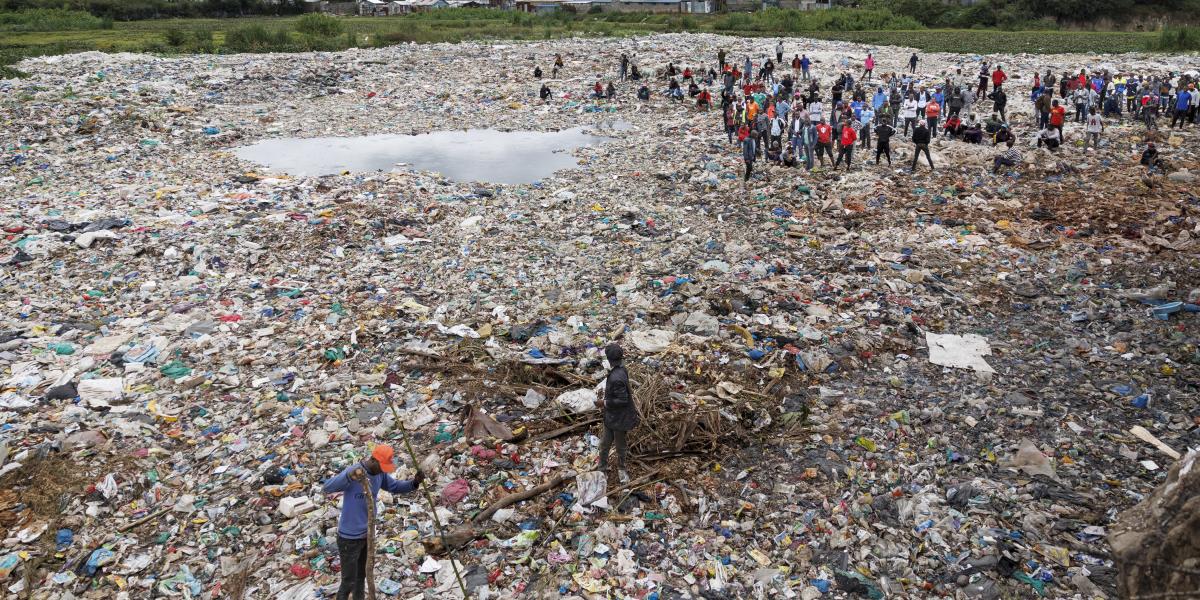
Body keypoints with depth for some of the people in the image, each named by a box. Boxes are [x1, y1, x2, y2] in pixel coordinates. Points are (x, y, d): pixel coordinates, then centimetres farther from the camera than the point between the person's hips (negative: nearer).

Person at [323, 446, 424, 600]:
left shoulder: (379, 474, -4)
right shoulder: (351, 471, -27)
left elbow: (395, 487, 9)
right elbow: (326, 488, -40)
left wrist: (415, 482, -11)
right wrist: (349, 476, -59)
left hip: (367, 534, 7)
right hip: (349, 538, -7)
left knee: (361, 576, 23)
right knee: (349, 582, 6)